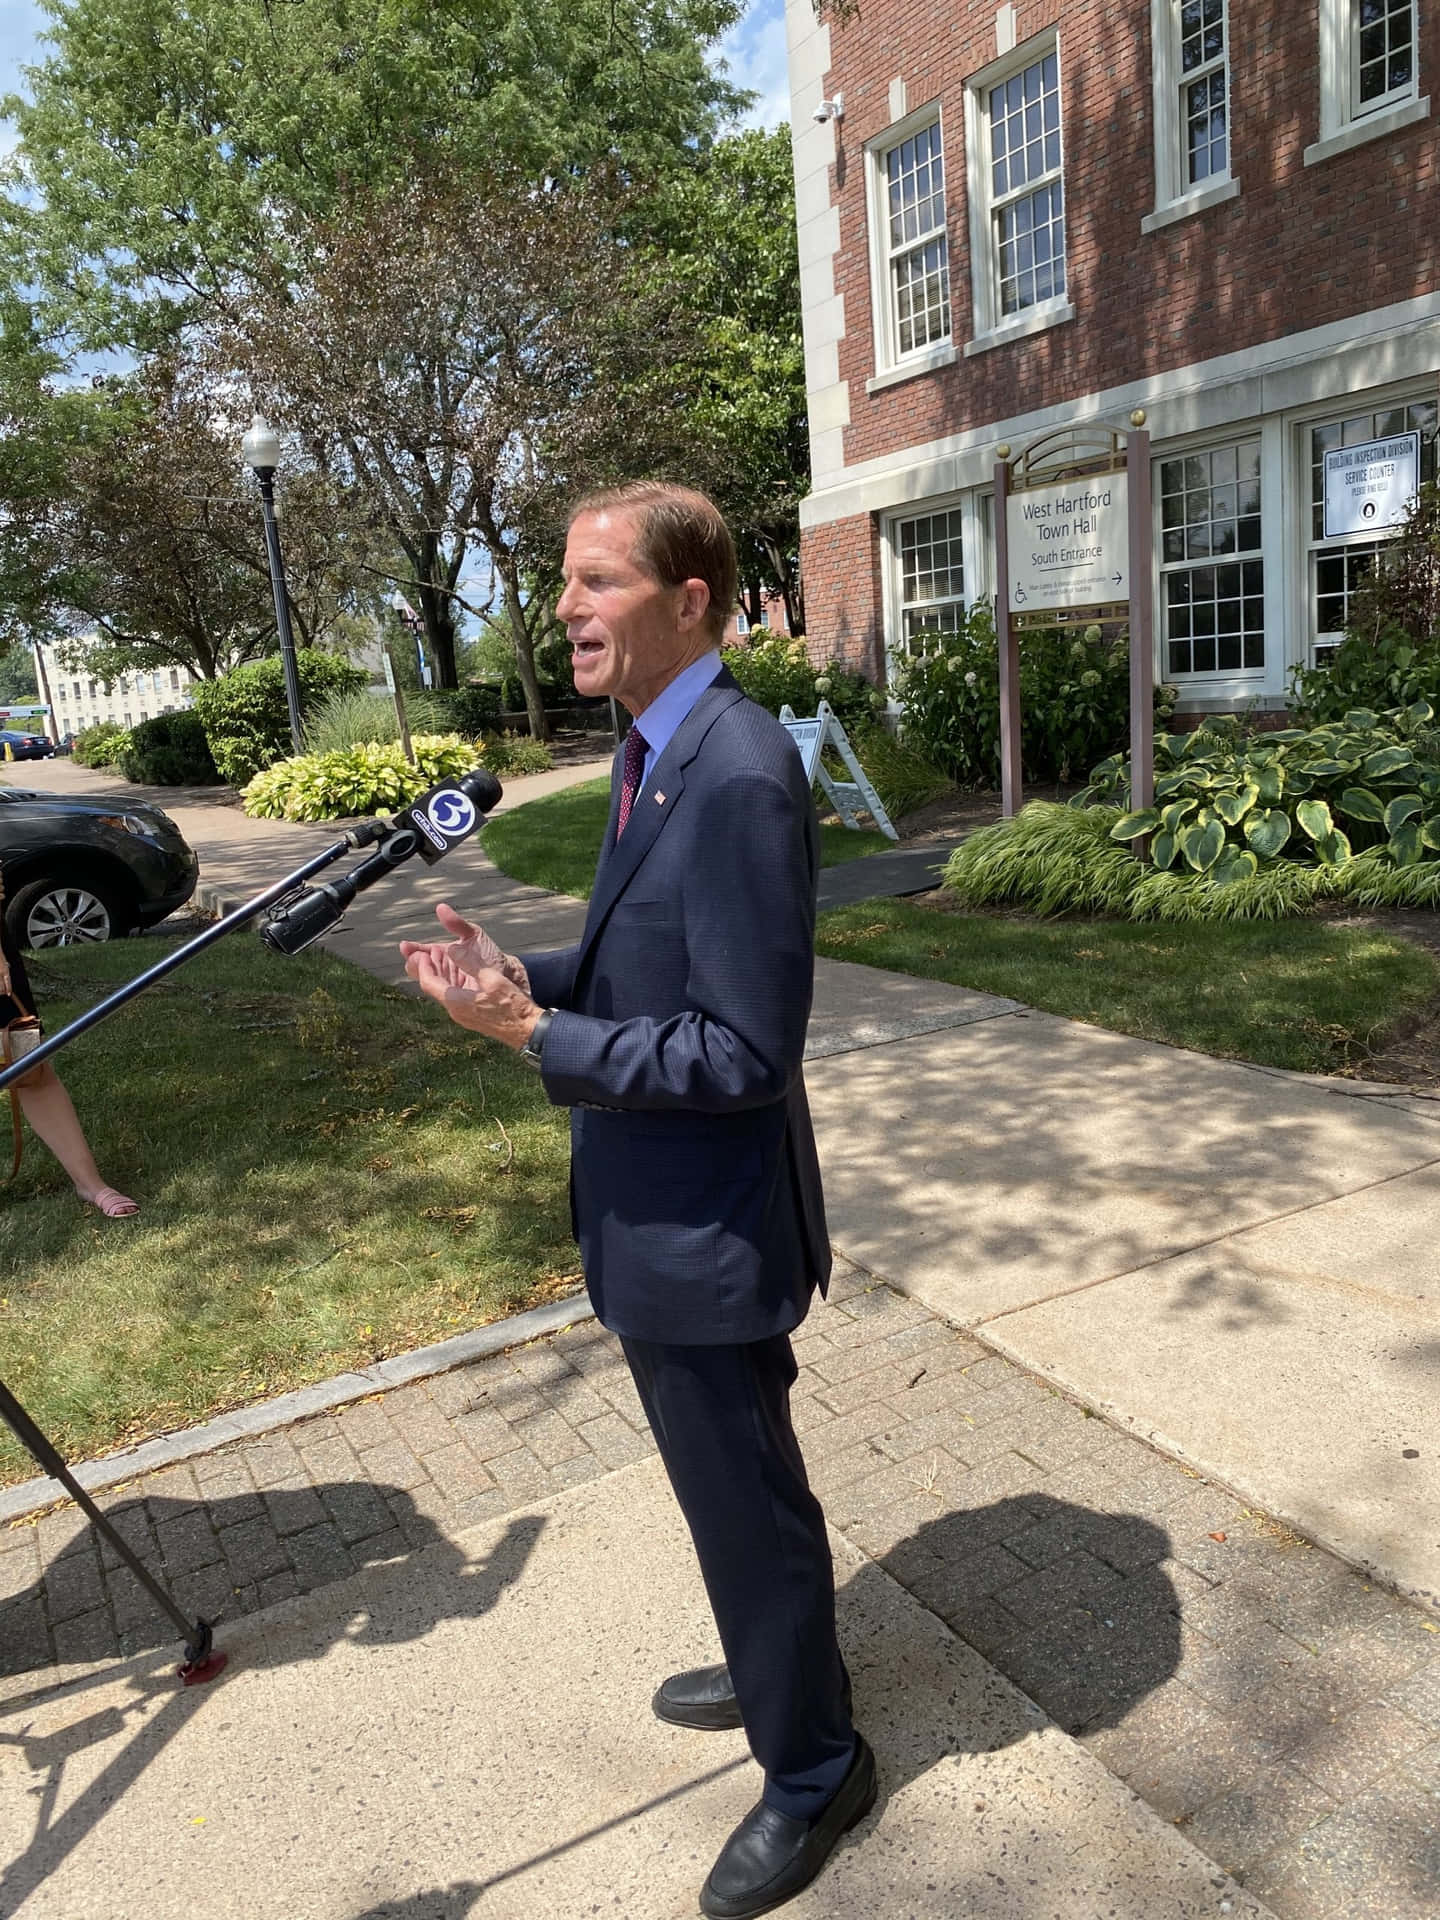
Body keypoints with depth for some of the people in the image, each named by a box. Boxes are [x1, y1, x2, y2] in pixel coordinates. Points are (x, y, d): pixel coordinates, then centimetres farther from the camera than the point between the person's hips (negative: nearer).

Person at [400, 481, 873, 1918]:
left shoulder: (740, 776, -26)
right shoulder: (652, 755, 6)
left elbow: (745, 1051, -27)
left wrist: (536, 1033, -25)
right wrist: (531, 978, 0)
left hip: (707, 1231, -9)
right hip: (653, 1213, 9)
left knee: (746, 1500, 11)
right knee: (730, 1481, 28)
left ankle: (813, 1768, 37)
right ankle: (778, 1663, 53)